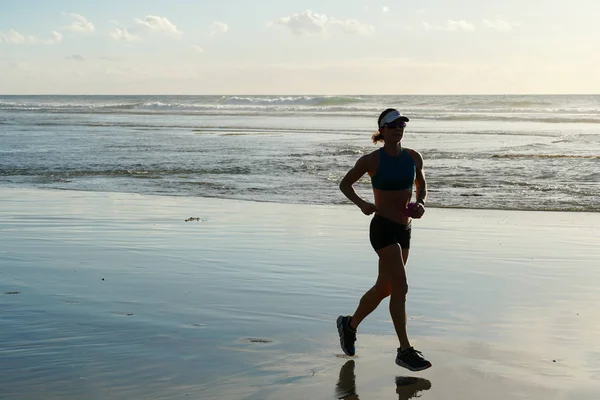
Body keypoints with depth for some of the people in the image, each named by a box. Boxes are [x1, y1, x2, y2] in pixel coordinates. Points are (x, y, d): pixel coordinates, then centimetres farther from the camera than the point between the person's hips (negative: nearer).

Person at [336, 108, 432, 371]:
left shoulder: (414, 157, 3)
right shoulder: (371, 160, -10)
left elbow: (421, 184, 20)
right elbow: (345, 184, 2)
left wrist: (420, 203, -1)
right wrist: (361, 204, -15)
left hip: (404, 230, 7)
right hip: (383, 228, -7)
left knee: (384, 288, 17)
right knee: (400, 288, -14)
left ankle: (350, 324, 41)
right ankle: (405, 352, -6)